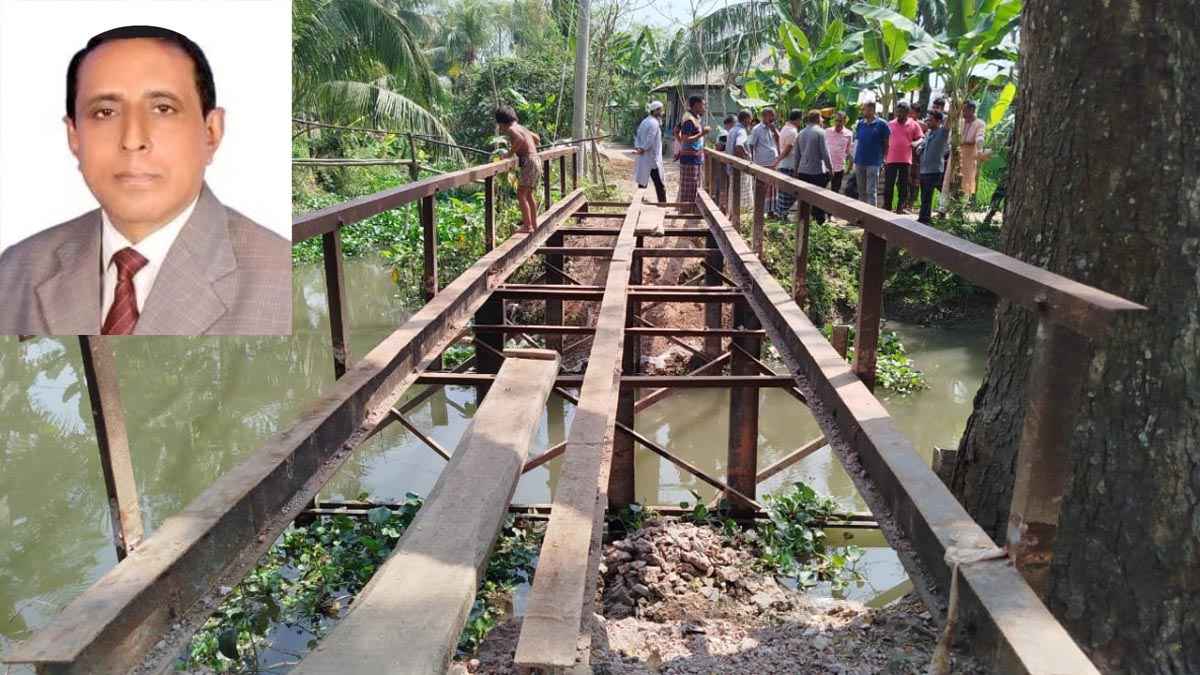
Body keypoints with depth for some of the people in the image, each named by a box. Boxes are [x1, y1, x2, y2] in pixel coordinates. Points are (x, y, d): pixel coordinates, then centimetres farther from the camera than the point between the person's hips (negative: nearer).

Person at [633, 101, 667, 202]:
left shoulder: (644, 122, 14)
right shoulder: (654, 123, -15)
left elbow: (637, 137, 11)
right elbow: (649, 141, -20)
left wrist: (638, 148, -3)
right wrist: (642, 150, -10)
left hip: (642, 160, 9)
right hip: (652, 159, -9)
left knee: (642, 183, 12)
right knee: (660, 186, -4)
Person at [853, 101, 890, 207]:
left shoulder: (881, 124, -5)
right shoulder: (860, 123, 8)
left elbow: (886, 143, 0)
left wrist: (882, 157, 0)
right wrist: (855, 158, 10)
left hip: (873, 162, -5)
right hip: (859, 161, 5)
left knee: (871, 191, -6)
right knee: (861, 191, 13)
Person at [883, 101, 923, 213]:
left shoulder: (914, 125, 4)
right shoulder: (890, 124, 9)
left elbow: (920, 139, 6)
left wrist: (914, 143, -17)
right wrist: (883, 157, 10)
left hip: (906, 160, -1)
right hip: (891, 160, 1)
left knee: (903, 186, 5)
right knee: (888, 185, 0)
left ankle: (900, 208, 12)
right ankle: (886, 207, 7)